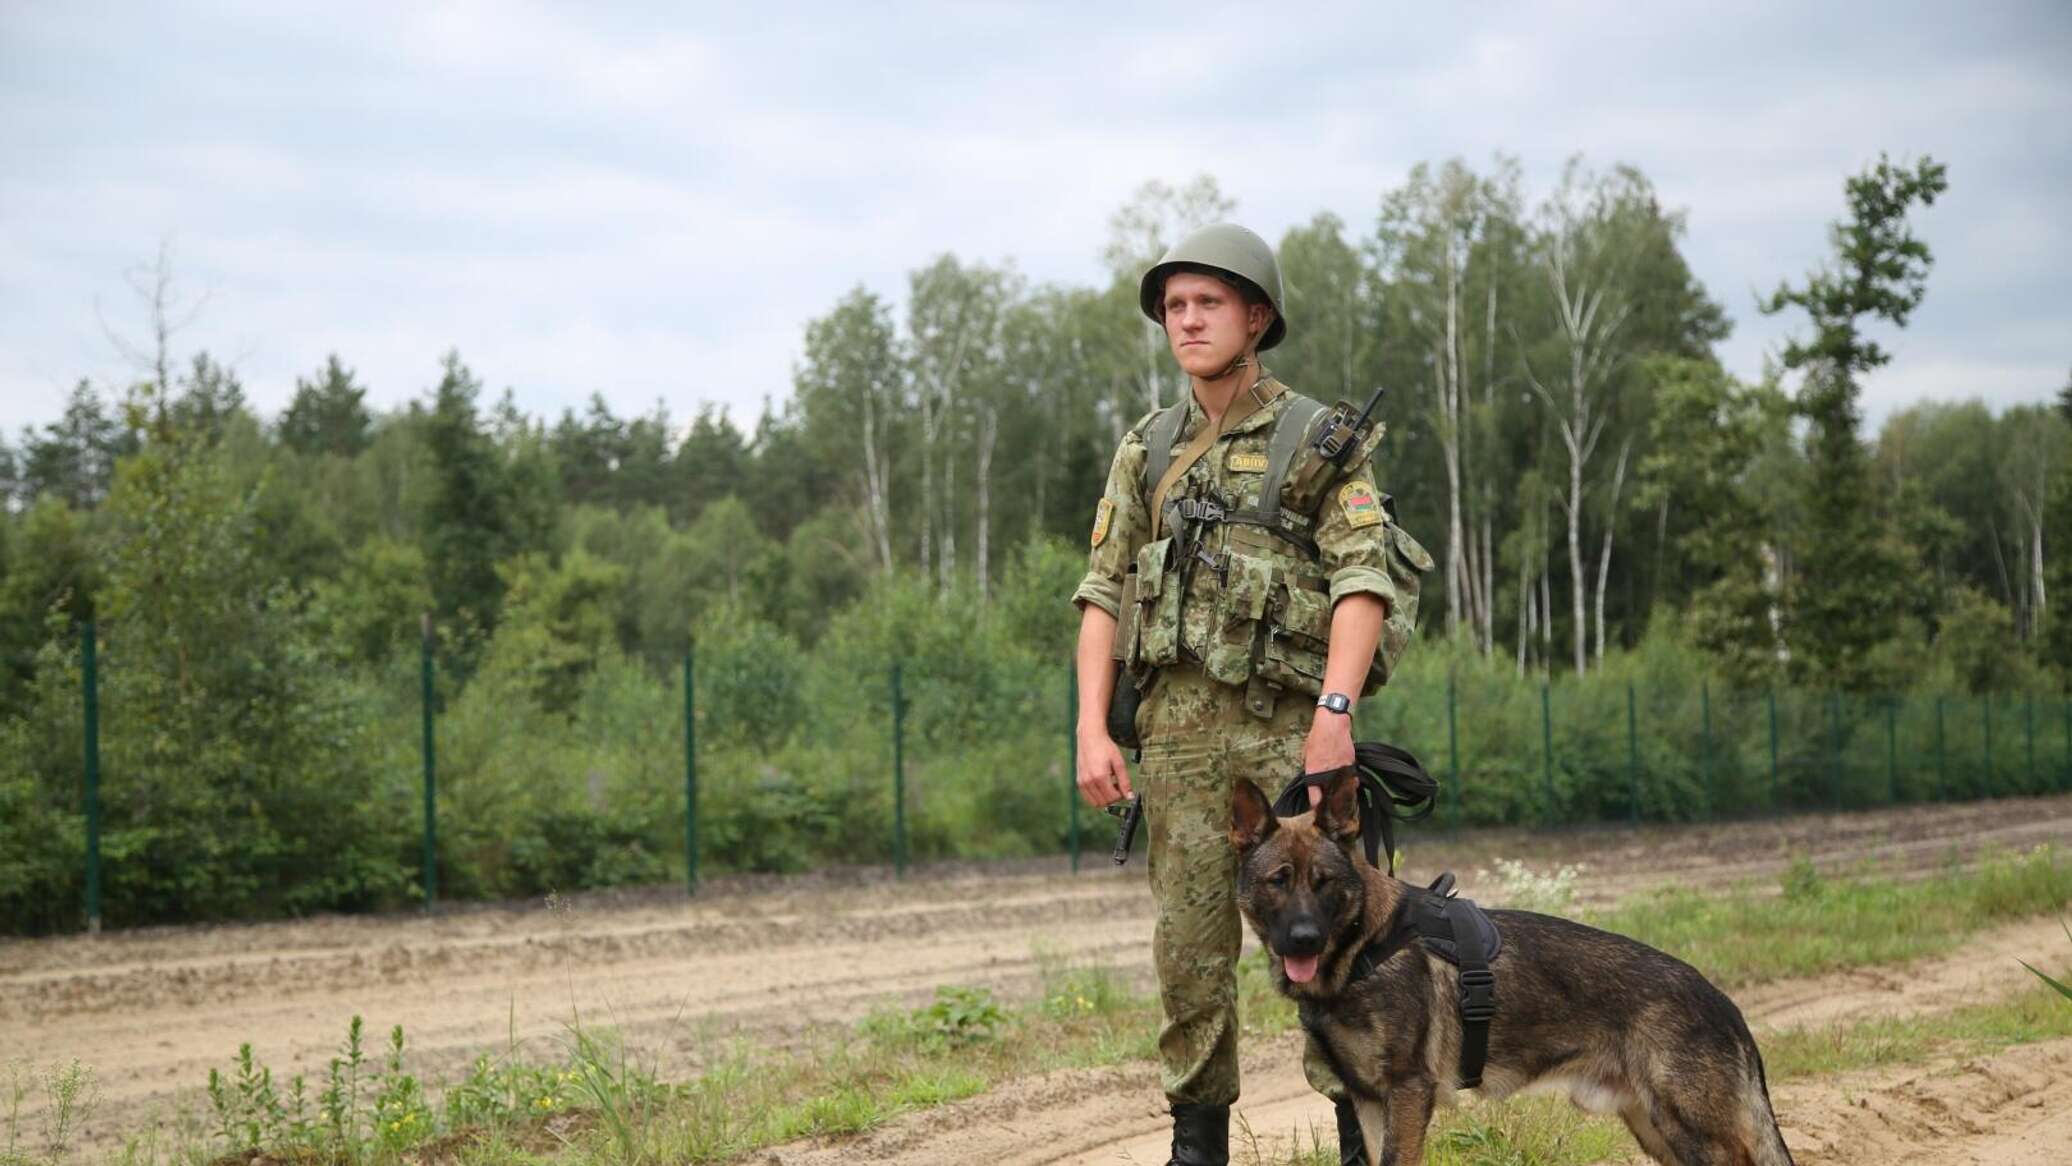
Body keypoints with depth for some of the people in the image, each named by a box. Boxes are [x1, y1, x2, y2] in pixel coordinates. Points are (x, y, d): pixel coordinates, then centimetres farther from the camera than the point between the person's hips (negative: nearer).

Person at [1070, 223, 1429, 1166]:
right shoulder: (1145, 451, 14)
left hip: (1290, 724, -3)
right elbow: (1104, 593, 10)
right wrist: (1092, 727, -1)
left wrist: (1335, 711, -21)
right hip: (1179, 728, 3)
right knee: (1190, 943, 4)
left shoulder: (1316, 440, 3)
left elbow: (1363, 579, -8)